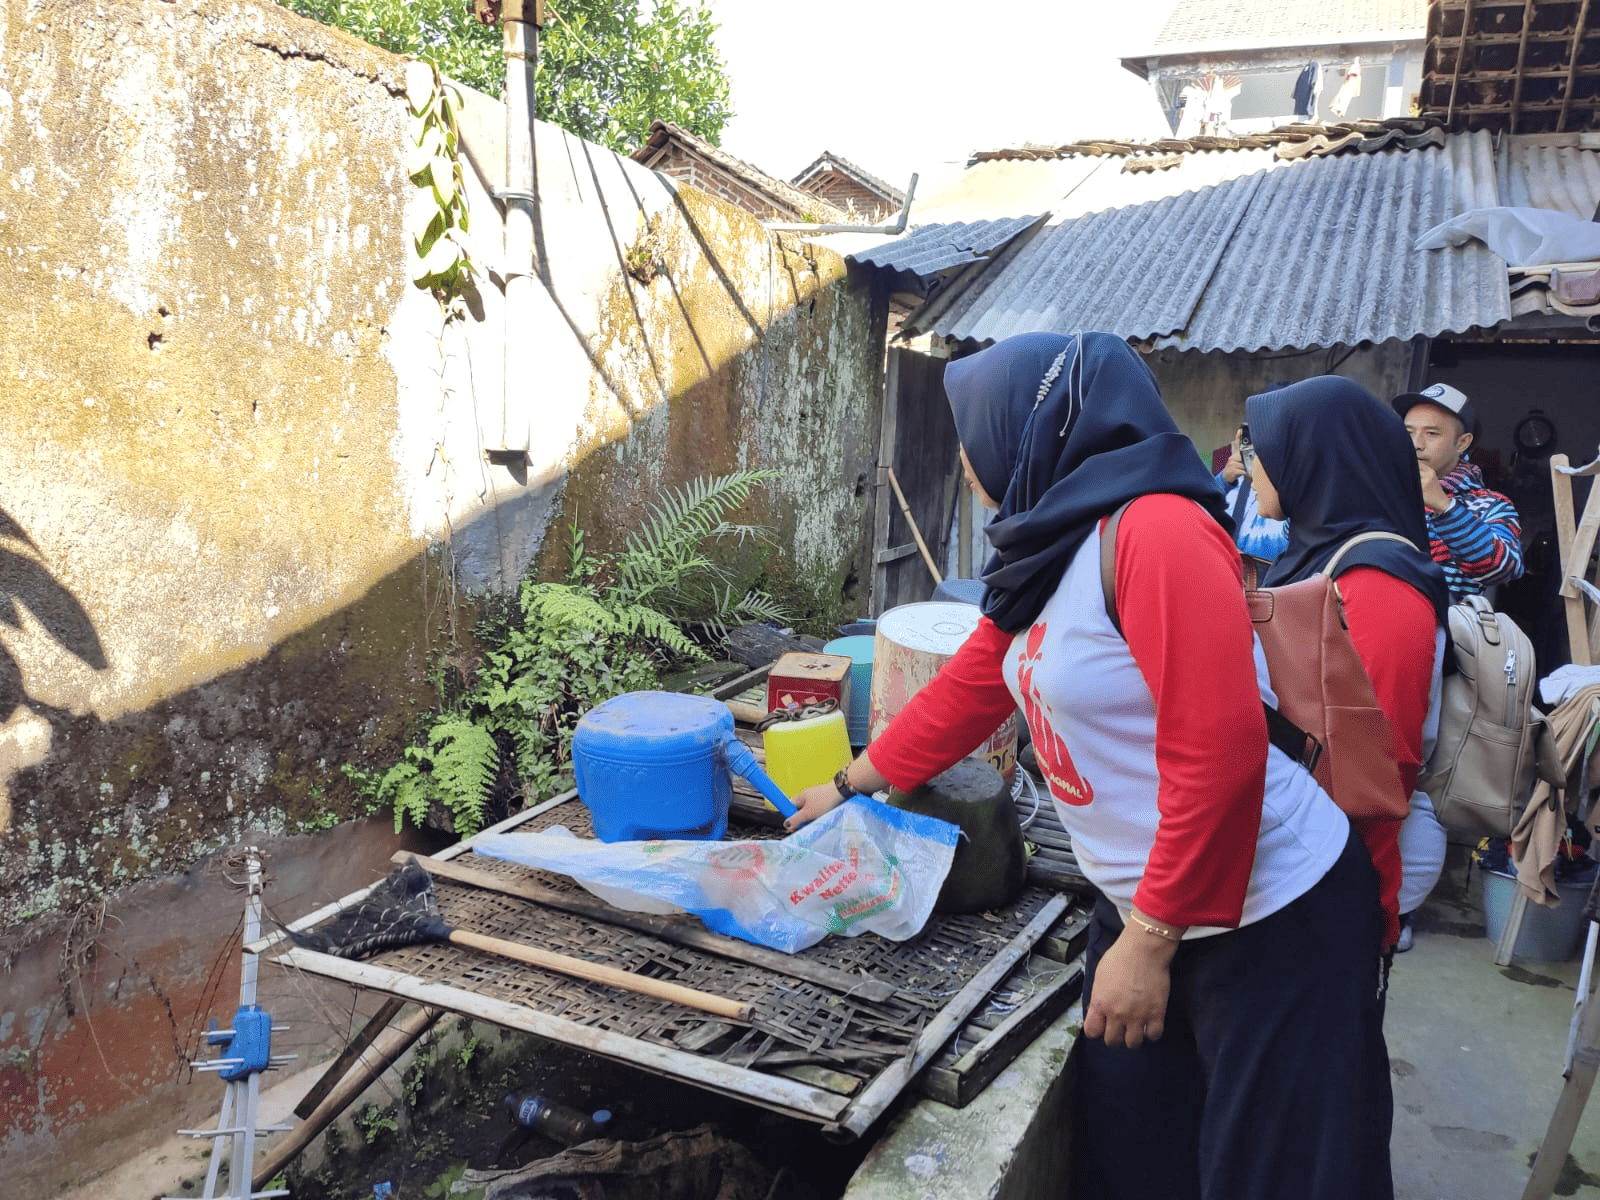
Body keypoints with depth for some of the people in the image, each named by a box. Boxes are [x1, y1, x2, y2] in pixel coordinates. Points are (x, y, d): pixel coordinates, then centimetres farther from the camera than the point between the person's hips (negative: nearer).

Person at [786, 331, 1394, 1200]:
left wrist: (1149, 942, -21)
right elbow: (965, 689, 16)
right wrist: (850, 784, 25)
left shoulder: (1156, 532, -23)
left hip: (1270, 921, -8)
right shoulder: (1048, 557, 6)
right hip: (1142, 905, 9)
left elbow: (1219, 756, -27)